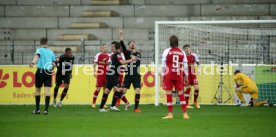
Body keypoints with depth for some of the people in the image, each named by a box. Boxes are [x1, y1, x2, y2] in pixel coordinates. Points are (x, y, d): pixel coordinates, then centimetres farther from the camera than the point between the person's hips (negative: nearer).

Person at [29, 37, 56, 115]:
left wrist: (33, 63, -41)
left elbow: (37, 56, -23)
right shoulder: (51, 52, 11)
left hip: (40, 71, -3)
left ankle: (37, 109, 12)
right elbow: (54, 63, 16)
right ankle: (46, 109, -10)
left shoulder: (39, 50, -1)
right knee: (47, 90, -1)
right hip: (49, 72, 3)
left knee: (37, 90, 11)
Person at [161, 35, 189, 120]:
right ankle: (185, 113, 3)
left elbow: (164, 64, -4)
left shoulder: (167, 51, -3)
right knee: (181, 93, 6)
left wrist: (162, 76, 1)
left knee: (169, 93, 2)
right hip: (179, 75, 2)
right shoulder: (182, 52, 4)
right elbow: (185, 65, 4)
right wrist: (186, 76, 12)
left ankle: (170, 114, 1)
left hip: (169, 75, -2)